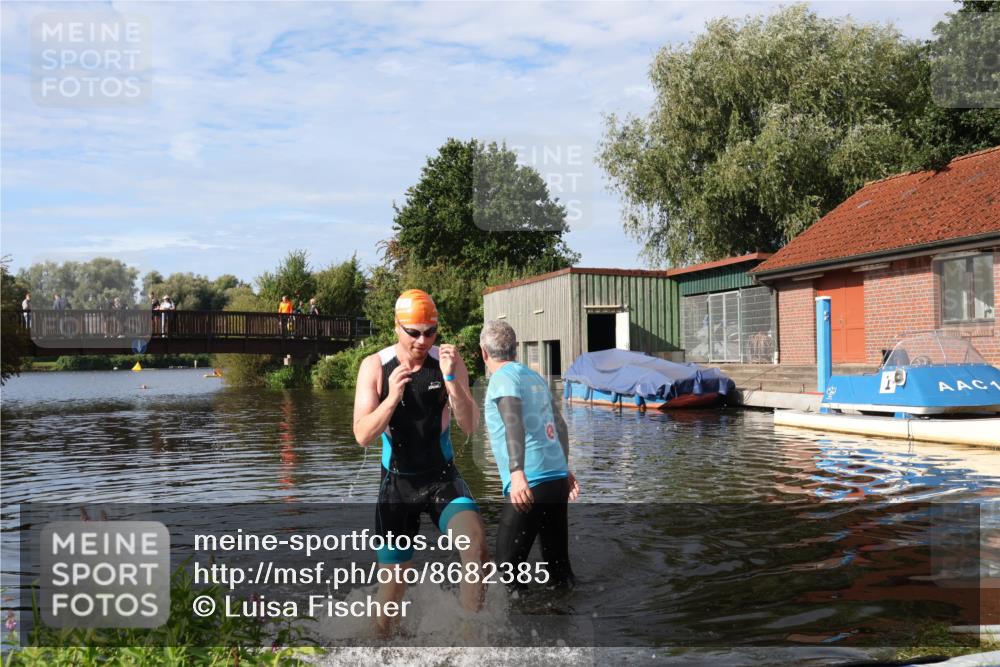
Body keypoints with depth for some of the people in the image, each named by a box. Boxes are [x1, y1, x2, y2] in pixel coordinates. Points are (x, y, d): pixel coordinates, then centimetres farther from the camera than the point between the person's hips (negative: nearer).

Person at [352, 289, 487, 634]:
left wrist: (450, 378, -28)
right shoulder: (375, 366, -8)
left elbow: (469, 425, -14)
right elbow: (362, 436, -14)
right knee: (393, 582, 6)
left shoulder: (448, 360, -6)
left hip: (443, 477, 0)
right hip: (397, 483, 0)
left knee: (476, 539, -27)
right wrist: (392, 398, -30)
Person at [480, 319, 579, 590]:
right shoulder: (536, 377, 18)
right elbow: (560, 426, 22)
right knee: (557, 563, 12)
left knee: (507, 565, -4)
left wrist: (517, 472, -32)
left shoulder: (503, 378, -5)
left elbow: (514, 422, -22)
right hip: (558, 479, 8)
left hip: (529, 484, -8)